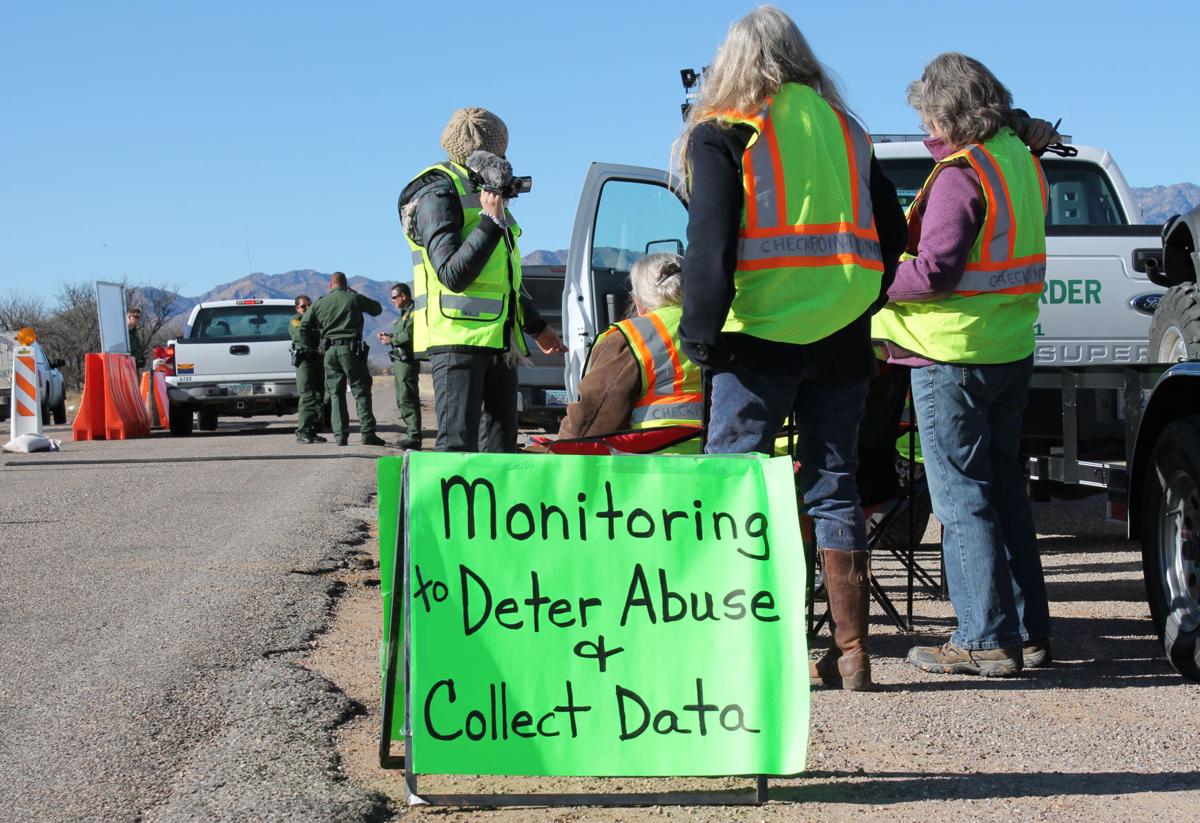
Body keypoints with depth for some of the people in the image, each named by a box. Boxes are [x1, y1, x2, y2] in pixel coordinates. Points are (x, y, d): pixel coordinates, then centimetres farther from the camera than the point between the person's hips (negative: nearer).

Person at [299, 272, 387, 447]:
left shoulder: (319, 304, 10)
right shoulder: (355, 299, 1)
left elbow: (303, 329, 10)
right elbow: (377, 309, 16)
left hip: (330, 351, 3)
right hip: (351, 349, -3)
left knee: (336, 394, 8)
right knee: (361, 392, 1)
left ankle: (341, 436, 2)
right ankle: (367, 433, -7)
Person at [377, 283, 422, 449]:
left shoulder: (413, 313, -9)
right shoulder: (404, 314, 23)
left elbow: (409, 334, -22)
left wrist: (391, 340, -12)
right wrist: (388, 336, 9)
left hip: (407, 360, -11)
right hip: (399, 361, 11)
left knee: (407, 398, -14)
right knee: (401, 399, 12)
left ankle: (414, 437, -16)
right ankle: (411, 431, 16)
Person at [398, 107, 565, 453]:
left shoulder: (483, 193, 22)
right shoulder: (438, 194, -6)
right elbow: (453, 274, -18)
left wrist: (536, 326, 38)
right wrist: (492, 221, -19)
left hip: (498, 342, 9)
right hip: (457, 337, -9)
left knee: (500, 446, 7)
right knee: (457, 447, -16)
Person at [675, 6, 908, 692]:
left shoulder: (722, 134, 0)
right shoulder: (845, 130, 15)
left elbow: (710, 242, -9)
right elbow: (893, 231, 16)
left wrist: (702, 331, -8)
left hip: (761, 335, -5)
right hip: (842, 340, 5)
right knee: (835, 488, 9)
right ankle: (851, 653, 10)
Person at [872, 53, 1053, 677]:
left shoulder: (961, 172, -17)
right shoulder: (1020, 158, 10)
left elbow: (935, 271, -21)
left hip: (955, 352, -9)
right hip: (1012, 348, 9)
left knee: (962, 498, -2)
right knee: (1004, 490, 15)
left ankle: (987, 639, 0)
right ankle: (1029, 631, 20)